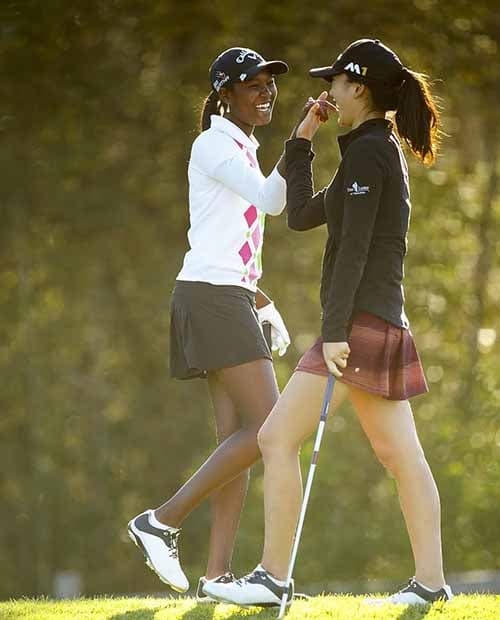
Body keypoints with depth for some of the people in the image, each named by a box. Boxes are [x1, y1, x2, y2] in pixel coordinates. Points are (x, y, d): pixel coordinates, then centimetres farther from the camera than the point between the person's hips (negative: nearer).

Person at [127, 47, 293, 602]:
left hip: (231, 298, 10)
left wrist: (262, 302, 20)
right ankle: (163, 522, -11)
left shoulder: (242, 149, 22)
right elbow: (270, 201, -23)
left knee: (238, 437, 2)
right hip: (212, 297, -10)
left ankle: (218, 574, -2)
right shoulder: (214, 144, -8)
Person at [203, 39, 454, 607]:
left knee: (278, 438, -8)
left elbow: (353, 249, -20)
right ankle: (429, 581, 8)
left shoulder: (367, 152, -12)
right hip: (384, 325, 10)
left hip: (361, 322, -10)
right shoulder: (383, 153, 18)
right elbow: (301, 215, 25)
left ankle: (274, 577, -7)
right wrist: (301, 142, 22)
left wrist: (336, 332, -24)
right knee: (400, 454, 8)